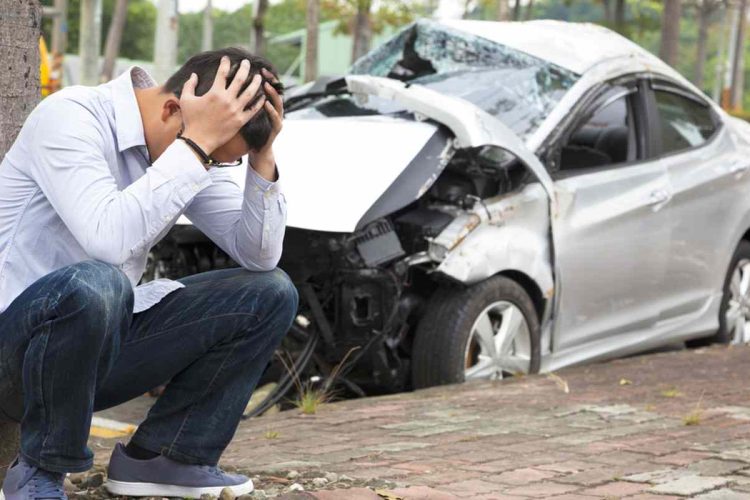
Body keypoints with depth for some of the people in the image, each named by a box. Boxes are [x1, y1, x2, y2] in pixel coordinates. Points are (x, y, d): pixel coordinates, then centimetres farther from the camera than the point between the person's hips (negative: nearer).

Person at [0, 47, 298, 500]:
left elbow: (259, 256, 1)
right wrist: (196, 142, -31)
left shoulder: (188, 151, 2)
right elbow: (109, 240, -36)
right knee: (95, 283, -41)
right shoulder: (69, 118, -20)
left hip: (99, 339, 7)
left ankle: (159, 456, 4)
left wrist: (263, 156, -12)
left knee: (271, 294, -2)